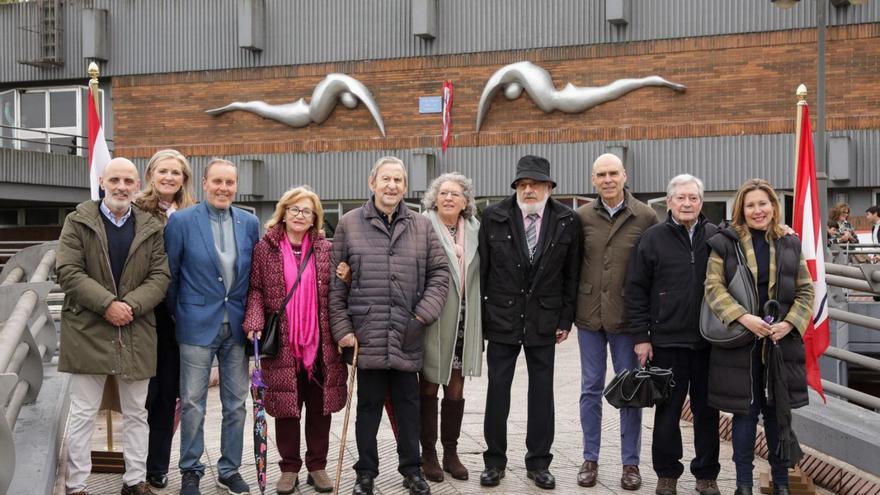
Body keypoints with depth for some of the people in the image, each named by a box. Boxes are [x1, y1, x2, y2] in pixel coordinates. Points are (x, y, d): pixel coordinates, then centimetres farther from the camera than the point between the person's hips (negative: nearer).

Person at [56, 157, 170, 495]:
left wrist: (131, 305, -15)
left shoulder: (151, 228, 8)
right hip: (88, 329, -2)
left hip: (137, 332, 3)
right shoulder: (78, 221, 2)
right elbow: (67, 271, -8)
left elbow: (160, 276, 2)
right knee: (83, 414, 3)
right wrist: (107, 304, -18)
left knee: (136, 413, 11)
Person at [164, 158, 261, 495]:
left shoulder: (250, 223, 4)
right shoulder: (181, 221, -6)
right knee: (192, 403, 4)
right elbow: (170, 274, 1)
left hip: (237, 325, 3)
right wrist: (178, 315, 5)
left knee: (236, 403, 9)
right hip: (198, 324, -3)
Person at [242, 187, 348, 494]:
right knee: (286, 407, 6)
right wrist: (254, 322, -12)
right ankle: (289, 468, 20)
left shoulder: (326, 249, 6)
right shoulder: (265, 248, 3)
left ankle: (317, 466, 22)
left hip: (320, 342, 1)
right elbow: (255, 289, 1)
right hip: (281, 343, -1)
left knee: (320, 407, 8)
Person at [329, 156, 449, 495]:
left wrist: (425, 314, -4)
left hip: (407, 337, 2)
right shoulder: (349, 224, 2)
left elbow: (439, 271, 8)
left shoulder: (422, 226, 8)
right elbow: (335, 282, 1)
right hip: (367, 335, -2)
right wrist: (342, 328, -4)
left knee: (408, 404, 11)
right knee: (369, 404, 8)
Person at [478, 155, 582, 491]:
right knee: (497, 390, 7)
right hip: (501, 319, 0)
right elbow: (481, 270, 0)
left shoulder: (567, 221, -2)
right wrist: (478, 316, -2)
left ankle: (538, 462, 21)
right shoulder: (494, 217, -3)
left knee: (542, 392, 8)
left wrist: (566, 319, 1)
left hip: (544, 322, 1)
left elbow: (571, 275, 3)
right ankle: (494, 460, 20)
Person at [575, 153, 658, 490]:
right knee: (591, 388, 9)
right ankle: (590, 459, 20)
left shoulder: (646, 217, -3)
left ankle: (631, 463, 18)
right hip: (589, 315, 2)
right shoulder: (582, 217, 2)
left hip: (627, 317, -2)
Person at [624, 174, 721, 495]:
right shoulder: (653, 238, 0)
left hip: (708, 341, 1)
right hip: (667, 341, -1)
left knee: (707, 410, 10)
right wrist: (641, 337, -4)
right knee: (668, 411, 8)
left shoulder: (716, 237, 4)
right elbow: (635, 291, 0)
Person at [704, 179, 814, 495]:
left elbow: (805, 291, 9)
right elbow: (713, 286, -8)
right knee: (745, 412, 4)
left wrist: (789, 323, -8)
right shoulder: (725, 242, -1)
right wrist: (744, 318, -21)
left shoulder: (789, 244, 8)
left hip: (781, 341, 2)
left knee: (778, 413, 9)